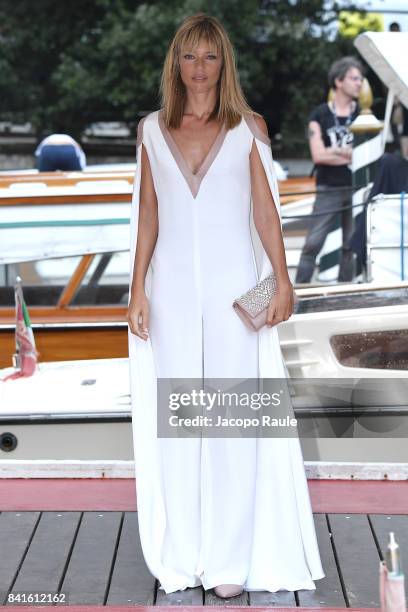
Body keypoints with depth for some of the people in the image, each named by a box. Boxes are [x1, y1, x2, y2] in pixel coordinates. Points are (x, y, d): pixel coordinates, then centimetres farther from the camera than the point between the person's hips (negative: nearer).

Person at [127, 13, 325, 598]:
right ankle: (182, 550, 14)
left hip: (233, 283, -2)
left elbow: (265, 209, 2)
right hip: (172, 283, 2)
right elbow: (147, 214, 9)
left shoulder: (248, 127, 4)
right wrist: (138, 288, 3)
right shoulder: (153, 129, 9)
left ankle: (231, 555, 6)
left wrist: (283, 281, -5)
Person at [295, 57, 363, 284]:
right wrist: (352, 154, -6)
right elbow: (318, 156, -9)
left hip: (356, 188, 3)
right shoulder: (320, 115, 1)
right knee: (313, 244, -7)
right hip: (328, 190, -2)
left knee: (351, 245, 5)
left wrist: (337, 150, -8)